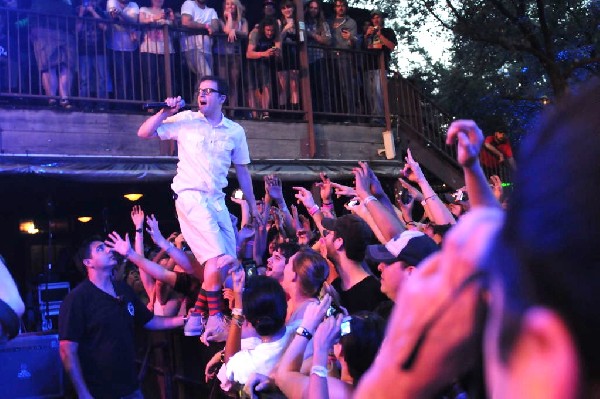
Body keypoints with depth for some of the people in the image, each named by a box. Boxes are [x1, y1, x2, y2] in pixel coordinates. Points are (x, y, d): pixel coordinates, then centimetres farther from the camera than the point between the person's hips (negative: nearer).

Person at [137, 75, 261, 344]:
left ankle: (197, 316, 14)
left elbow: (242, 171, 16)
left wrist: (252, 205, 16)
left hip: (217, 201, 5)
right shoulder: (186, 120, 2)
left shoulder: (235, 131, 10)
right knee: (217, 257, -19)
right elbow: (144, 133, 3)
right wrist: (165, 112, -8)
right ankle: (214, 319, -9)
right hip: (190, 196, -5)